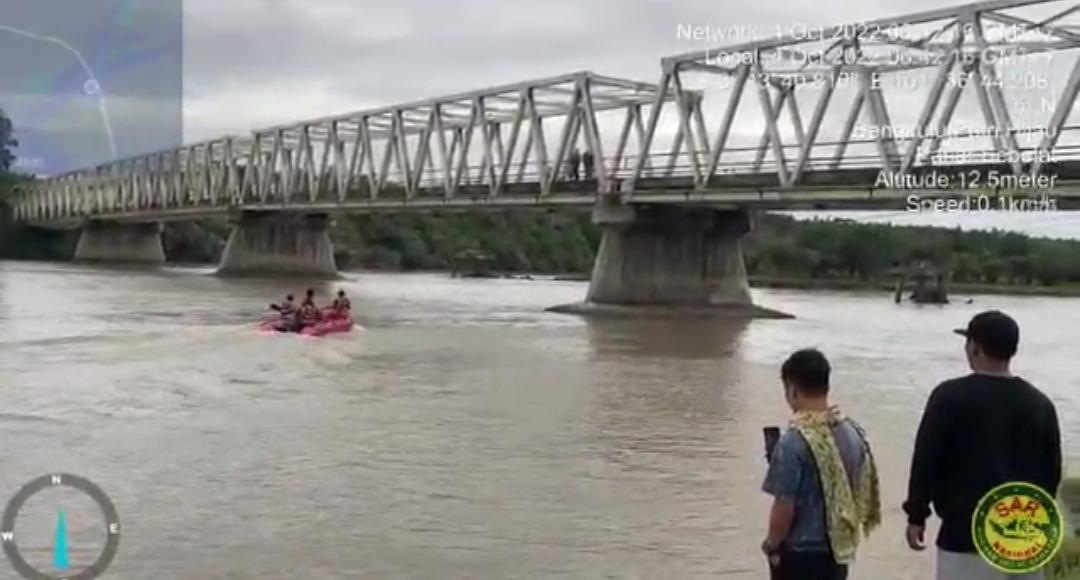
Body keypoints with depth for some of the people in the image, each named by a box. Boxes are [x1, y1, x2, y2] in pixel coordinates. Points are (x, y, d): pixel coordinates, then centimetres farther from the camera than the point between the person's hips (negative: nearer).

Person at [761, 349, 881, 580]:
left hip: (799, 554, -6)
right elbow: (863, 494, 9)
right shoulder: (853, 432, 0)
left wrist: (771, 544, -2)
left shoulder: (794, 441, -21)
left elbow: (784, 508, -19)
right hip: (839, 549, 7)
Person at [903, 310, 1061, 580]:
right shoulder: (1040, 403, 6)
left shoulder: (951, 396, -10)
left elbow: (926, 461, -9)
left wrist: (917, 516, -1)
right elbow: (1051, 470, 12)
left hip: (968, 533, -5)